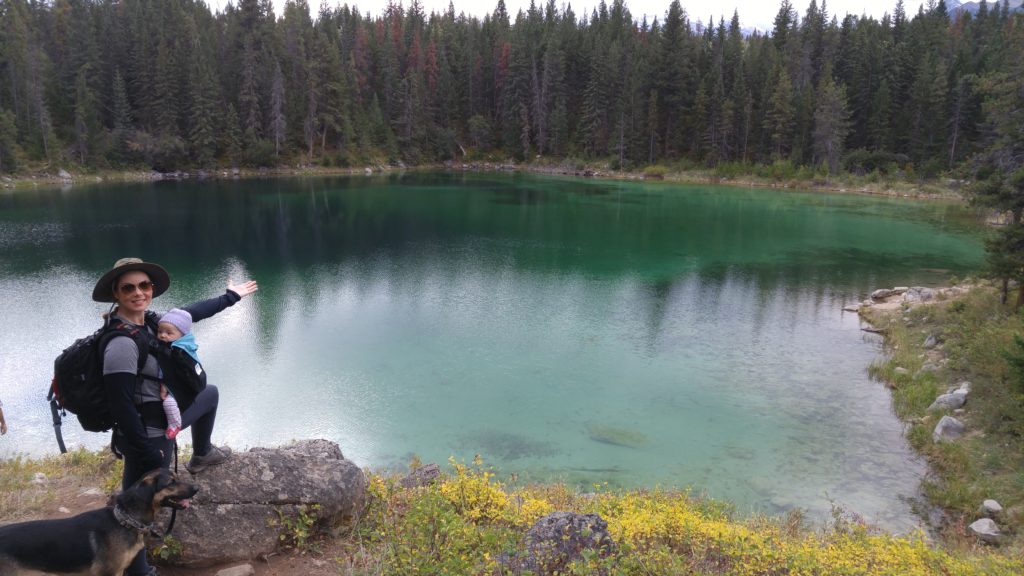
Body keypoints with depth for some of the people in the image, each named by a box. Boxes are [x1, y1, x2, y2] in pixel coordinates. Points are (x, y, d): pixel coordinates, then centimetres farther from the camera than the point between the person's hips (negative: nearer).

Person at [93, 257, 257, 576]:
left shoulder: (148, 321, -3)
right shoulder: (121, 344, -29)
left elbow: (188, 313, 14)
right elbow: (121, 406, -30)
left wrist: (230, 297, 25)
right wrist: (150, 458, -24)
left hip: (162, 417, 10)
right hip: (147, 436, -10)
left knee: (210, 393, 31)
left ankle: (201, 456, 50)